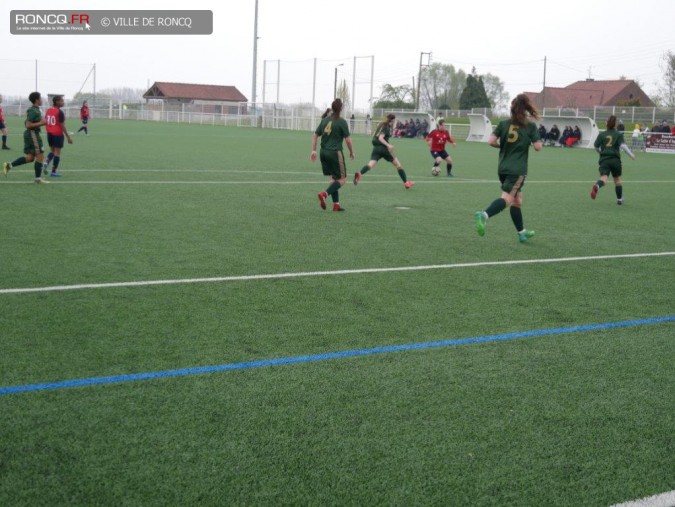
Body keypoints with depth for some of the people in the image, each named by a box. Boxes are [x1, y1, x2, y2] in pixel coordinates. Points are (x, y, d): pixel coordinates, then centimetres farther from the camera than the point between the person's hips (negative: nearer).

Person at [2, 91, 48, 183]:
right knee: (40, 156, -3)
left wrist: (41, 121, 12)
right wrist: (40, 123, -19)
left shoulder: (36, 110, 14)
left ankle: (9, 165, 8)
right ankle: (38, 178, 2)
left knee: (30, 157, 11)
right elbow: (28, 125, -21)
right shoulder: (33, 111, -16)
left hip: (29, 134, 10)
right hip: (33, 134, -10)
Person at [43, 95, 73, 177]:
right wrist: (68, 137, -11)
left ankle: (47, 163, -4)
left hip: (49, 133, 7)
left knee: (52, 150, 22)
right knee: (57, 152, 2)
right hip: (58, 134, -7)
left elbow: (45, 123, 11)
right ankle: (53, 172, 3)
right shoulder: (60, 112, -15)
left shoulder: (48, 110, 6)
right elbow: (62, 126, -16)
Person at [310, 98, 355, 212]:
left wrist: (314, 150, 14)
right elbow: (348, 140, -9)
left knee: (333, 178, 16)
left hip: (324, 152, 7)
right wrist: (351, 152, 6)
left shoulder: (325, 120, 7)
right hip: (335, 153, -7)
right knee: (342, 179, 3)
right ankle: (324, 194, -18)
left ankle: (336, 204, 14)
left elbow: (315, 136, 9)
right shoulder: (341, 122, -11)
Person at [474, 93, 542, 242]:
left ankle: (522, 233, 27)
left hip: (503, 168, 6)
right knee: (507, 198, -14)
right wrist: (537, 139, 15)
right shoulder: (531, 126, -4)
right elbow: (538, 147, -6)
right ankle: (484, 215, -39)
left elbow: (491, 141, -4)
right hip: (518, 170, -6)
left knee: (517, 200, 18)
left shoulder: (503, 124, 4)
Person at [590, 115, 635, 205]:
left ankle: (596, 186, -52)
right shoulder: (619, 134, 2)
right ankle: (619, 199, 29)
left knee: (604, 178, -16)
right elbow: (623, 145, -9)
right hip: (615, 159, 0)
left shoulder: (601, 134, 8)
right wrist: (631, 154, 0)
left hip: (604, 160, 0)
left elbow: (596, 146, 9)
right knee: (617, 180, 18)